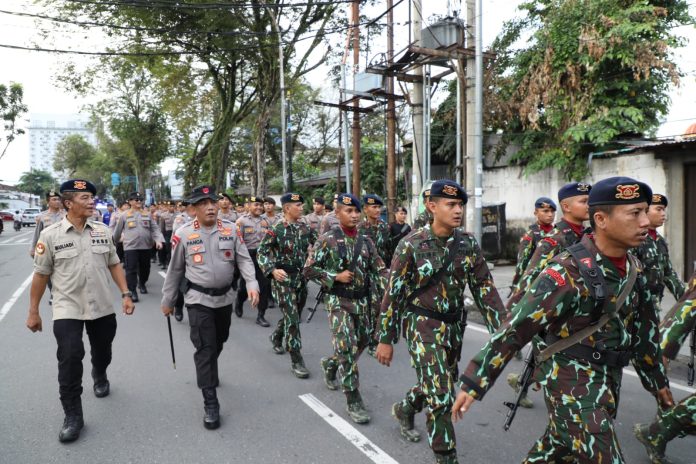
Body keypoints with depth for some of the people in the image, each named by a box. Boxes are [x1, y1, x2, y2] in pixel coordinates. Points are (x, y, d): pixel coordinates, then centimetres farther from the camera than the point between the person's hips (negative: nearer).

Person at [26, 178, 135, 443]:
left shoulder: (102, 231, 0)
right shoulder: (50, 235, -8)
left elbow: (114, 265, 7)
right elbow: (40, 275, -3)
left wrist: (125, 294, -1)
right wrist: (33, 312, 0)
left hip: (103, 307, 3)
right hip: (67, 310, -3)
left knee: (102, 353, 19)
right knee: (69, 360, -7)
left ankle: (100, 377, 52)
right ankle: (72, 416, 8)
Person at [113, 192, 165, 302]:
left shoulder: (147, 214, 7)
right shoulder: (124, 215, 3)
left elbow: (155, 229, 4)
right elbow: (118, 230, 14)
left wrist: (158, 240, -11)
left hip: (146, 246, 3)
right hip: (130, 247, -2)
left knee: (145, 268, 13)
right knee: (131, 269, -7)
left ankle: (142, 284, 37)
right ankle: (132, 291, -2)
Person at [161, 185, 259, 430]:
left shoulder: (231, 229, -2)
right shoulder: (183, 234, -8)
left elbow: (244, 259, -5)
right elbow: (175, 270, 1)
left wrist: (252, 284, -21)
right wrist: (167, 300, 7)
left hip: (225, 297, 4)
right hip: (199, 299, -3)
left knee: (218, 343, 20)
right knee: (205, 348, -7)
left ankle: (209, 372, 50)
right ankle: (210, 404, -2)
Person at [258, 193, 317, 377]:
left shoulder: (305, 228, 5)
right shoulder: (276, 230, -10)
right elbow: (261, 253, -11)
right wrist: (273, 270, -24)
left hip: (301, 278, 6)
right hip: (283, 279, -6)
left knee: (293, 315, 19)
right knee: (292, 319, -9)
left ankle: (276, 337, 47)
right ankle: (296, 360, -2)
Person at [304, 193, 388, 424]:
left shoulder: (366, 241, 5)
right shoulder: (327, 240, -9)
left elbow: (379, 269, 6)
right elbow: (309, 269, -7)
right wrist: (336, 277, -16)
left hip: (362, 301, 6)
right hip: (339, 302, -6)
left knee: (362, 342, 16)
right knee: (347, 349, -8)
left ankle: (330, 364, 44)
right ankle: (353, 401, 3)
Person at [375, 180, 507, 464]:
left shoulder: (468, 243, -2)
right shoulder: (412, 245, -15)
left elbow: (483, 286, 2)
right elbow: (393, 293, -11)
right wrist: (385, 339, -8)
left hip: (454, 323, 6)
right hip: (423, 324, -6)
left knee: (443, 384, 21)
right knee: (440, 394, -8)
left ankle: (405, 409, 50)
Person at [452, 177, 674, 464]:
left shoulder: (634, 269, 2)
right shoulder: (567, 272, -23)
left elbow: (644, 329, 16)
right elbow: (515, 329, -23)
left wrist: (658, 380, 25)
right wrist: (474, 382, -22)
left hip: (610, 378, 7)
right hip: (570, 377, -7)